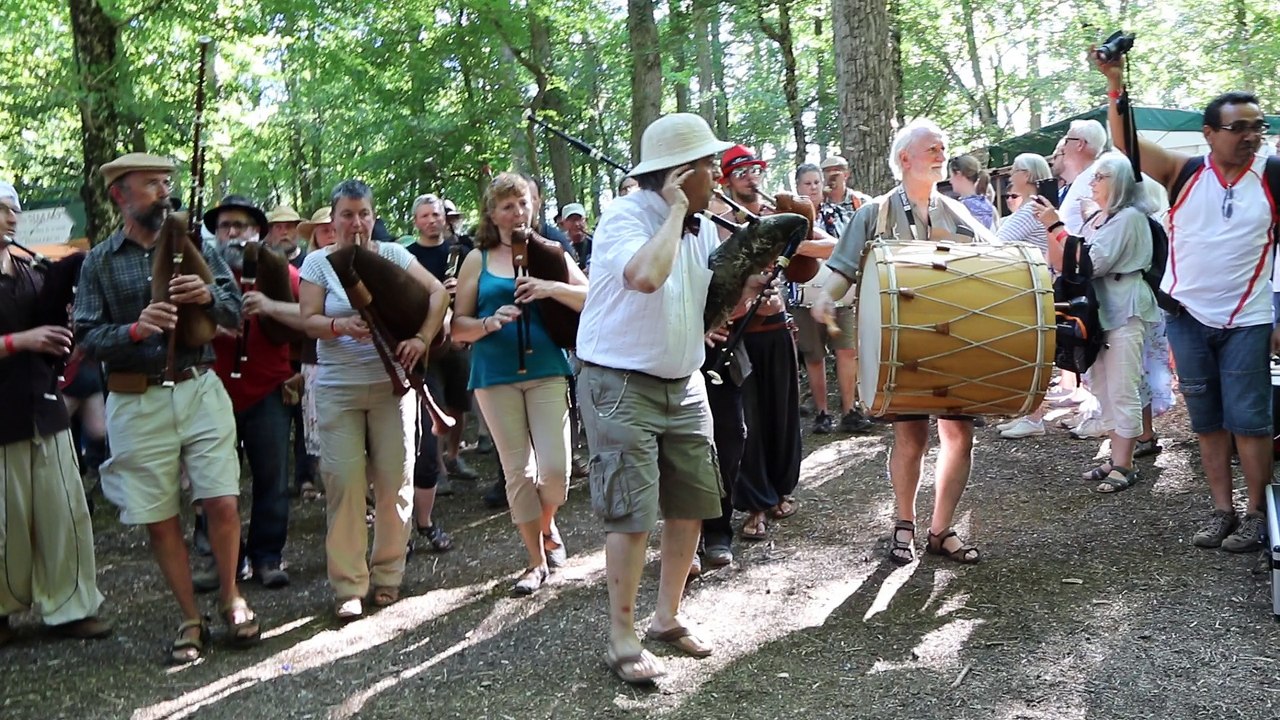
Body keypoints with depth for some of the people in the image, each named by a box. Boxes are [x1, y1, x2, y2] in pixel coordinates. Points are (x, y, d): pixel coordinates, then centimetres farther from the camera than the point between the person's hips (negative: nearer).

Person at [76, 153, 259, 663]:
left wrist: (210, 297, -16)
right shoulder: (99, 262, 4)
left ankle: (230, 598, 20)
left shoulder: (196, 247, 7)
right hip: (137, 404, 0)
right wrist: (136, 329, -22)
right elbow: (87, 336, -4)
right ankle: (191, 619, 19)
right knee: (159, 519, 5)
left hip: (200, 390, 1)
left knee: (222, 502, -3)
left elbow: (236, 315, 5)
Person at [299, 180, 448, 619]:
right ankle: (348, 586, 3)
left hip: (391, 382, 1)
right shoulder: (319, 262, 4)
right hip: (338, 389, -1)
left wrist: (422, 338, -12)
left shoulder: (391, 254, 4)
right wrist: (341, 327, -22)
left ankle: (387, 575, 18)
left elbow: (438, 293, 2)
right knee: (343, 483, -5)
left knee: (394, 480, 3)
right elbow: (308, 320, -2)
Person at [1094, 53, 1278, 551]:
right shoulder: (1184, 173, -4)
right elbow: (1125, 144, -11)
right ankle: (1222, 511, 20)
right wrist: (1116, 85, -22)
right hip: (1188, 318, 2)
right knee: (1206, 421, 10)